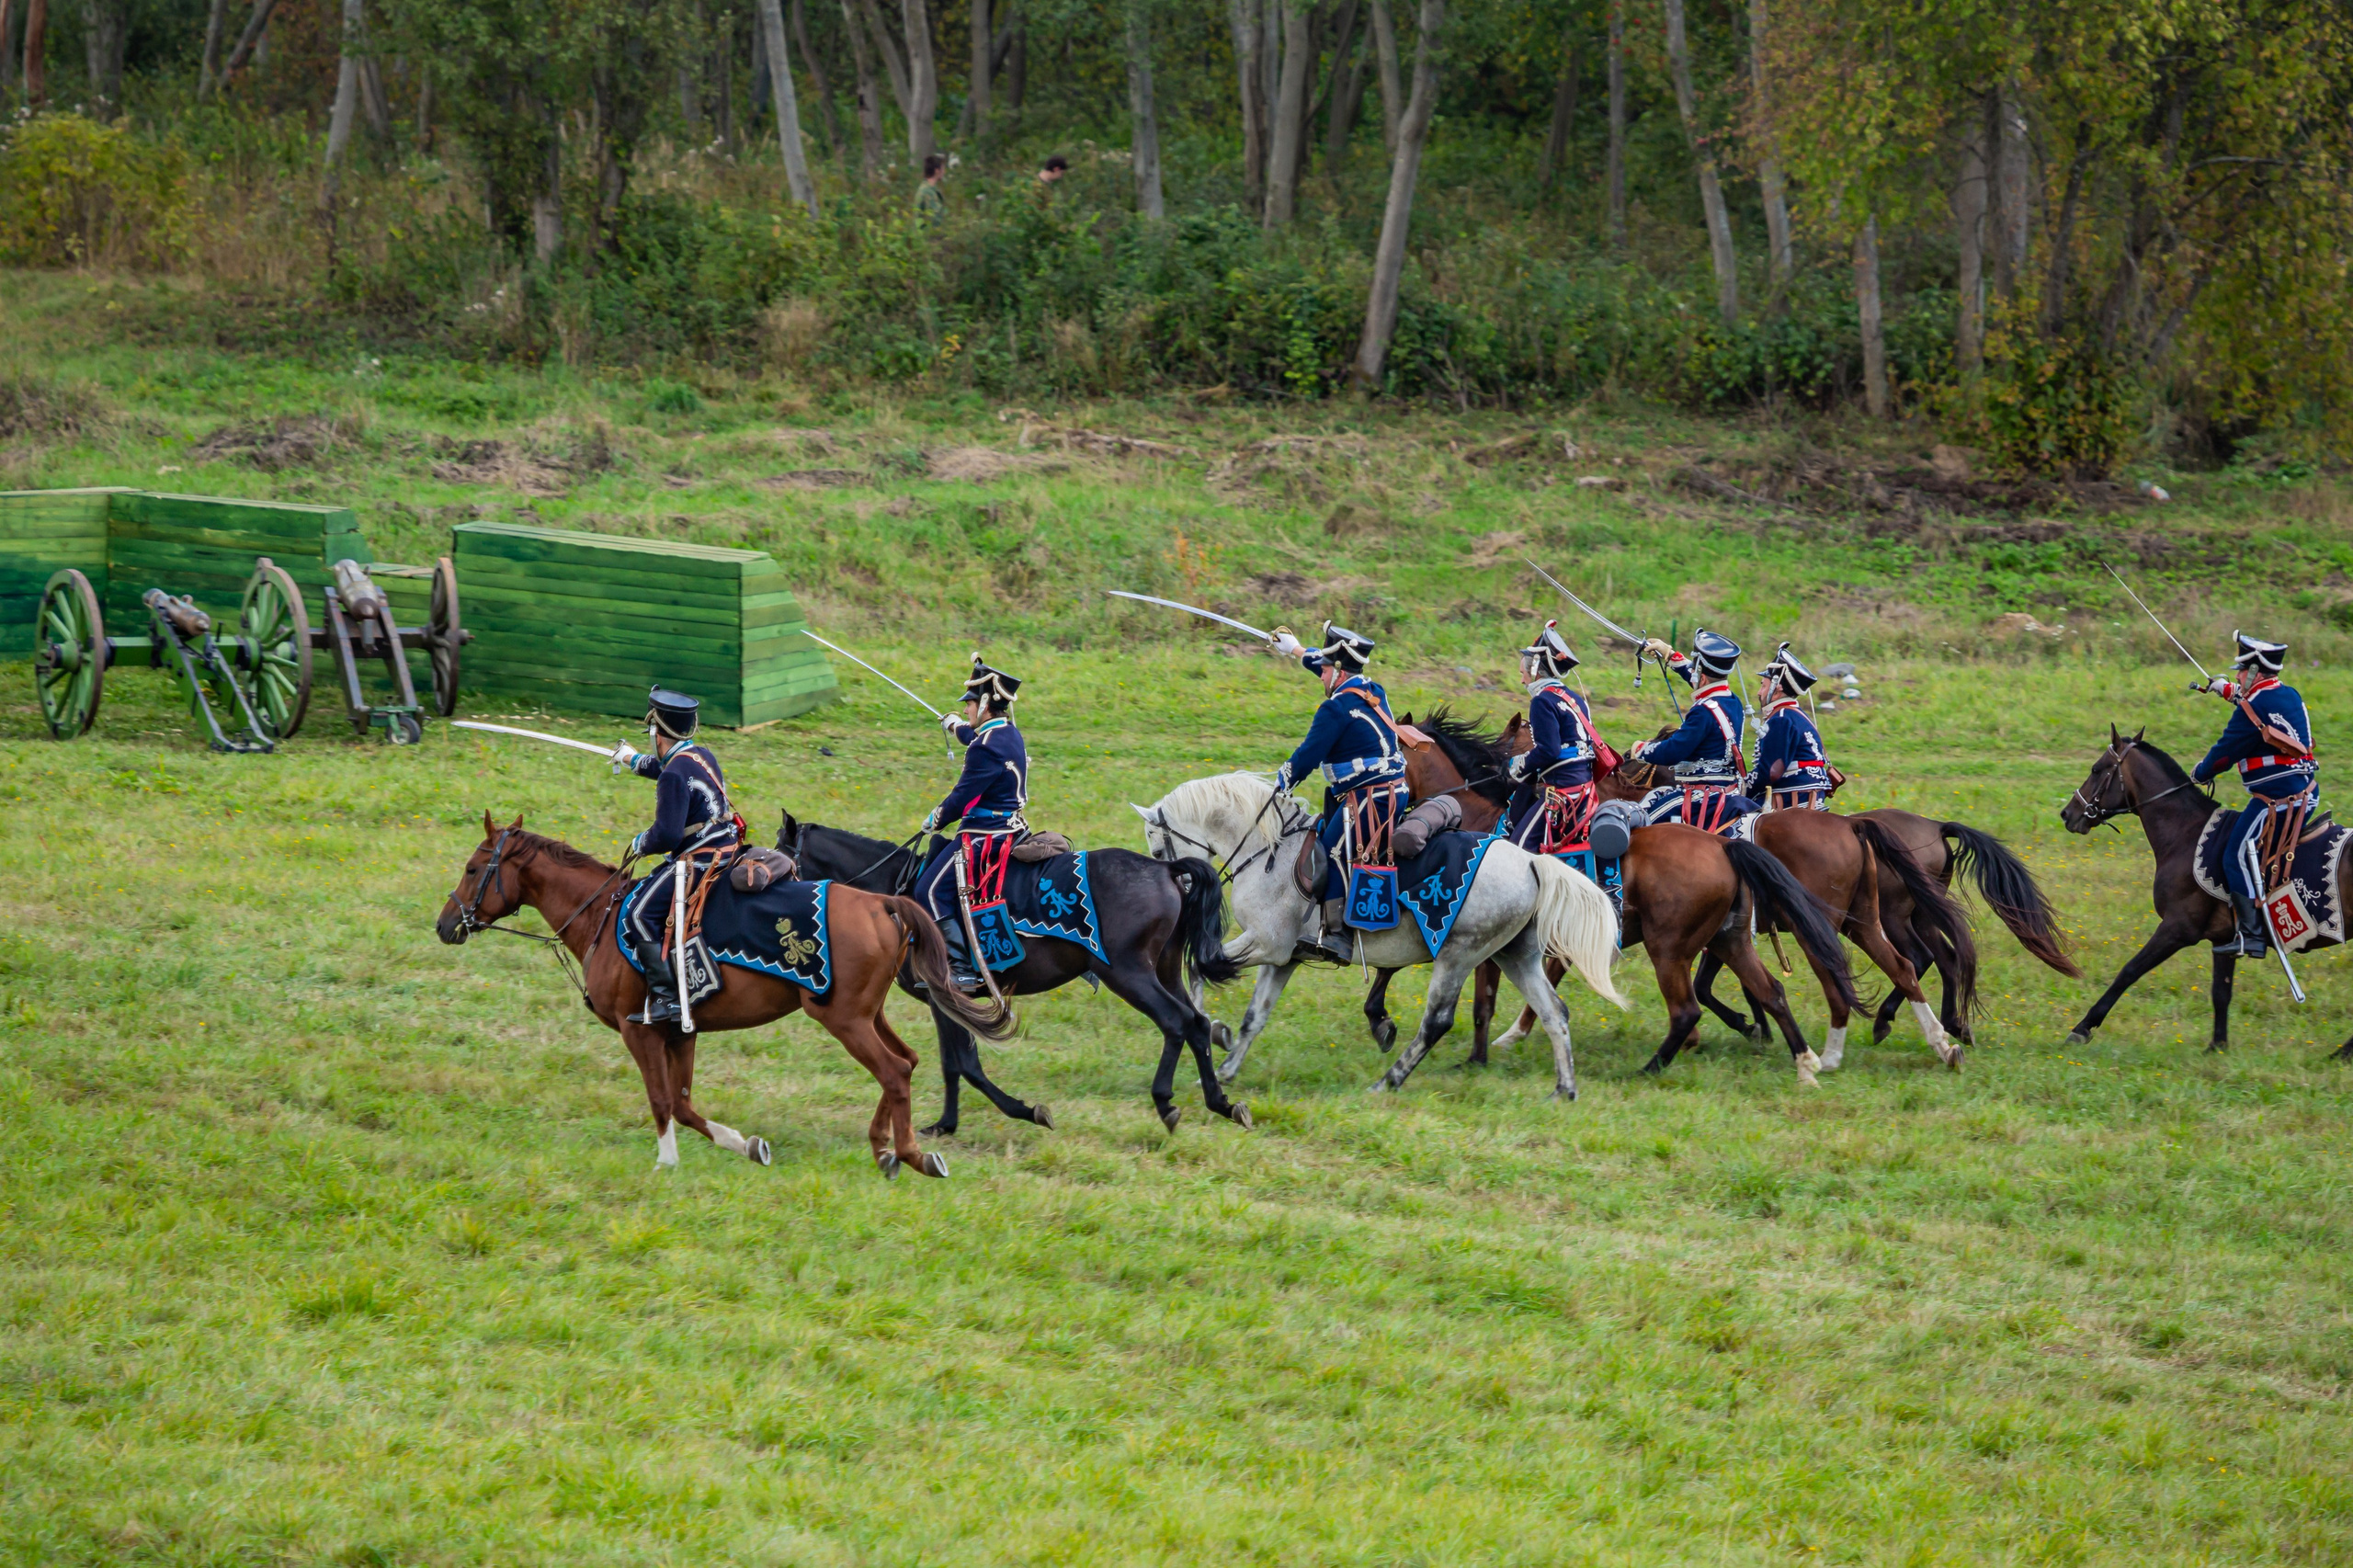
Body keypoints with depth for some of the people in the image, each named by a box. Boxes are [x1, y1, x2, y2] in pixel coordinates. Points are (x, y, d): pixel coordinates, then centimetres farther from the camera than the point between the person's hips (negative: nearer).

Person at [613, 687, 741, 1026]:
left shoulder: (674, 775, -20)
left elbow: (666, 835, -24)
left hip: (700, 861, -10)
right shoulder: (702, 755, 10)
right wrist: (636, 761, 54)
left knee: (641, 913, -13)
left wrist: (640, 844, -2)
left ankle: (666, 997, -17)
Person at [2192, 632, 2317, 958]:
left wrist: (2201, 773, 12)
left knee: (2239, 857, -11)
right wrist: (2231, 692, 52)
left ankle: (2252, 934, -20)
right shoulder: (2291, 695, 14)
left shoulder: (2253, 708, -14)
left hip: (2278, 798, -10)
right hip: (2305, 793, 10)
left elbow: (2226, 751, -7)